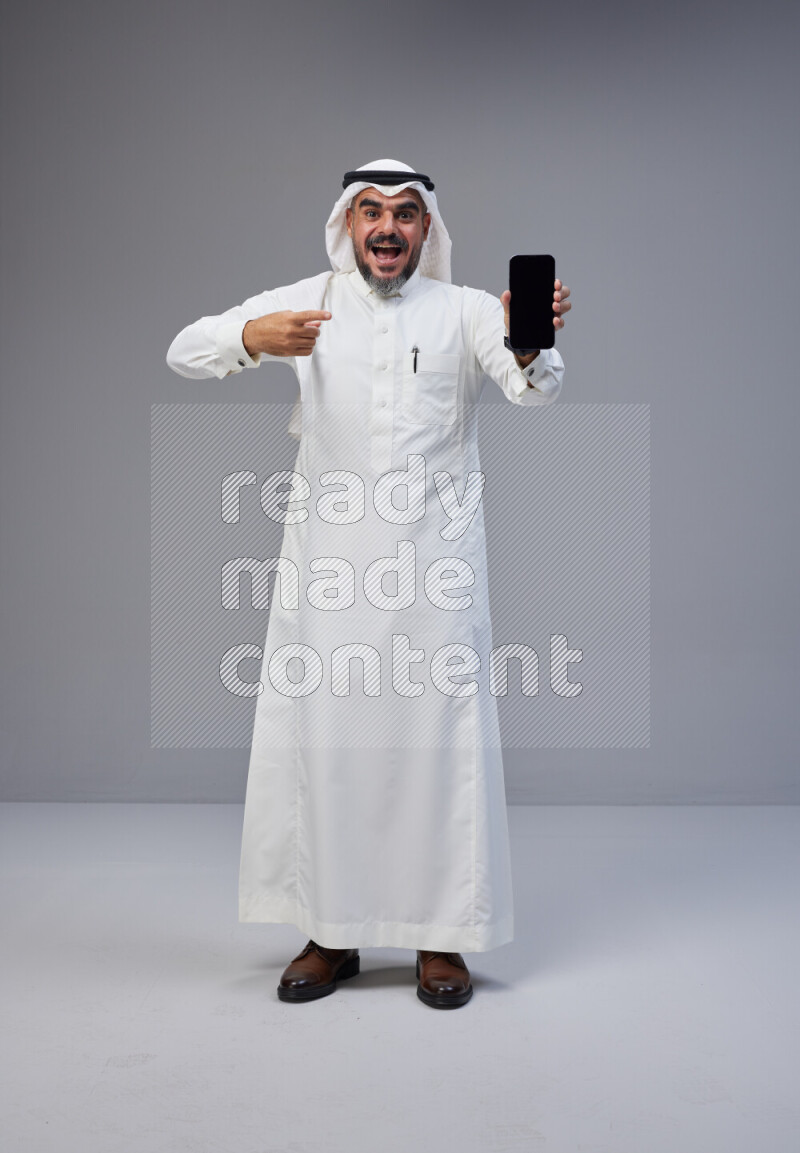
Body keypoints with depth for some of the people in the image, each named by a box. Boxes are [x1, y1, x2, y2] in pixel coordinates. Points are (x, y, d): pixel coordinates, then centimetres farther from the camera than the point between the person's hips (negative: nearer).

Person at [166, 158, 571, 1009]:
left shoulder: (465, 310, 3)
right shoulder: (305, 302, 7)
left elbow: (534, 390, -12)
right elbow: (184, 352, -1)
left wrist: (532, 343, -36)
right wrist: (253, 337, -23)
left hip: (435, 558, -1)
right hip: (327, 560, 1)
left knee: (441, 737, 1)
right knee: (320, 737, 5)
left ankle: (440, 938, 14)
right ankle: (330, 934, 18)